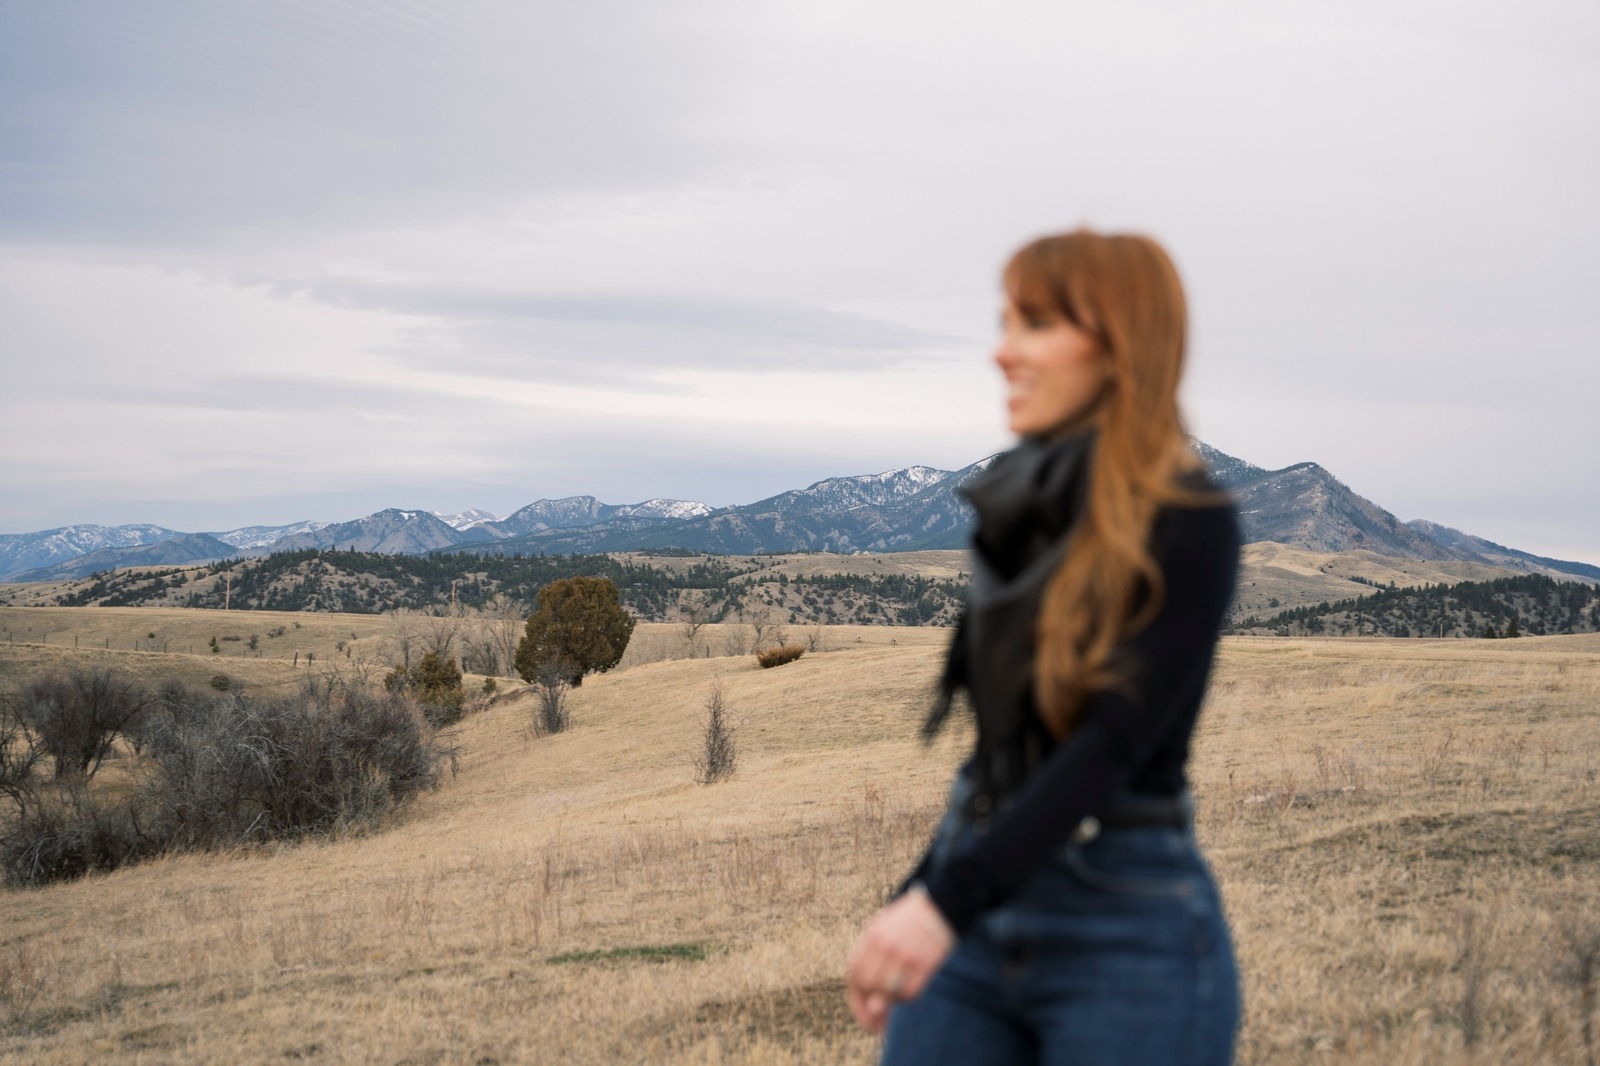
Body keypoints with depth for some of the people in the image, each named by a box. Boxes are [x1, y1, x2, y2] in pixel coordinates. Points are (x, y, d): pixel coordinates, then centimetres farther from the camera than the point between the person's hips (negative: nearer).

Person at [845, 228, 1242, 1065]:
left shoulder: (1188, 523, -10)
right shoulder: (1023, 507, 9)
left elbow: (1113, 744, -20)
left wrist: (947, 900, -28)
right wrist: (915, 898, 18)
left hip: (1129, 926, -6)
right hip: (978, 921, 6)